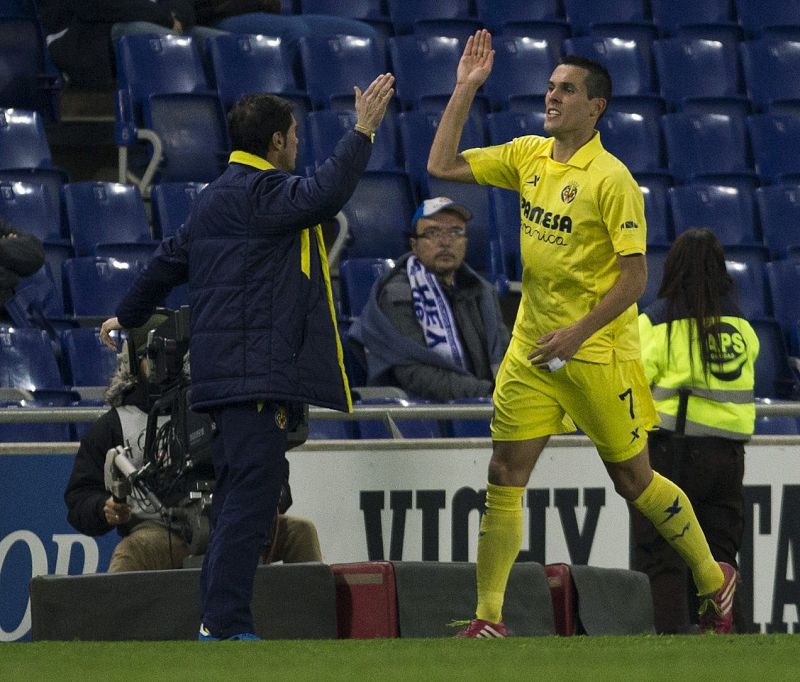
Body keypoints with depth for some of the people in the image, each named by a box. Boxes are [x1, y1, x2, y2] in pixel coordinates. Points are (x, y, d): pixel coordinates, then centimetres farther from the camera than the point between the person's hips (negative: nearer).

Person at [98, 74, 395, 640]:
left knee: (238, 498, 14)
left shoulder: (219, 196, 22)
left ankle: (217, 622, 17)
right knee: (250, 495, -14)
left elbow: (170, 260, 32)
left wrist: (127, 318, 46)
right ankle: (227, 624, -18)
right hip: (258, 370, -11)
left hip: (234, 376, 11)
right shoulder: (256, 192, -11)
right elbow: (324, 195, -28)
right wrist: (363, 131, -22)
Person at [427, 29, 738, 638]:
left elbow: (635, 275, -15)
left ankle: (715, 580, 24)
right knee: (505, 475, -3)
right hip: (532, 347, 6)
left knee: (634, 481, 4)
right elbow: (442, 165, 7)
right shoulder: (529, 156, 5)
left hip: (597, 352, -6)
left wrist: (578, 334, -21)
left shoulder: (611, 179, -14)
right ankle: (488, 618, 0)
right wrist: (465, 89, 1)